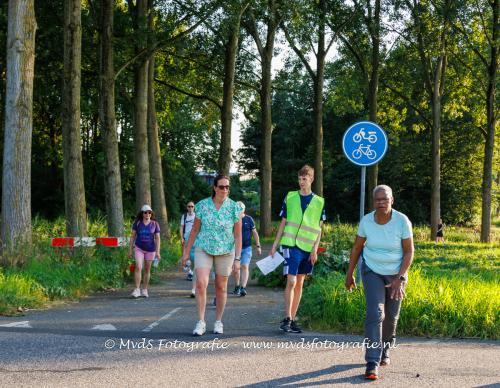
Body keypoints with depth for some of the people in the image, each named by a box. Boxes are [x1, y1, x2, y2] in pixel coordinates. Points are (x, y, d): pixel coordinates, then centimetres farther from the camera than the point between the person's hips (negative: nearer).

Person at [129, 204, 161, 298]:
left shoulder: (155, 224, -2)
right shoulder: (137, 223, -2)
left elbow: (157, 238, -1)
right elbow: (133, 236, 4)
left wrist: (158, 252, -7)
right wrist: (130, 249, 3)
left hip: (150, 249, 1)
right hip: (139, 248, -1)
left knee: (147, 270, 8)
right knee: (138, 267, -16)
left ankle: (144, 290, 19)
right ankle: (137, 290, -16)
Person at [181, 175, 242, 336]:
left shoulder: (234, 208, -7)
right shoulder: (203, 205, -4)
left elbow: (238, 235, -5)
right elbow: (195, 230, 4)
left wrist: (237, 259, -9)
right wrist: (186, 252, 5)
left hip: (225, 251, 0)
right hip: (203, 249, 0)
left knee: (221, 287, 8)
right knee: (201, 283, -15)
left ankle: (218, 322, 21)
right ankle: (201, 322, -9)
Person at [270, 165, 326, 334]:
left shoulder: (319, 202, 7)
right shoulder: (290, 198, 4)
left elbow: (319, 228, 6)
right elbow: (283, 223, 8)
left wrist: (315, 249, -3)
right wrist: (275, 245, 4)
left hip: (308, 247, 2)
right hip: (291, 244, -2)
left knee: (300, 283, 8)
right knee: (291, 282, -12)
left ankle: (293, 319, 15)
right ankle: (287, 319, -8)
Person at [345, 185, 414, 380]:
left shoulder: (402, 221, -20)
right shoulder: (366, 221, -15)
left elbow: (409, 252, -14)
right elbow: (357, 247, 0)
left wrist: (399, 278, -22)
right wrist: (349, 274, 5)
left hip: (396, 273, 1)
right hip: (372, 271, 0)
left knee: (391, 316, 13)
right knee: (375, 313, -17)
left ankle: (385, 351, 40)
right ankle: (372, 363, -20)